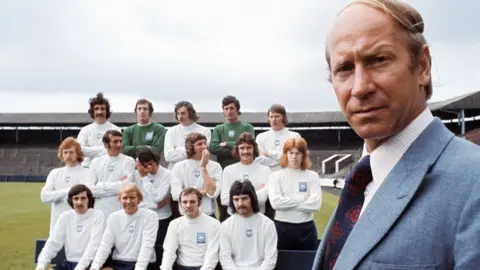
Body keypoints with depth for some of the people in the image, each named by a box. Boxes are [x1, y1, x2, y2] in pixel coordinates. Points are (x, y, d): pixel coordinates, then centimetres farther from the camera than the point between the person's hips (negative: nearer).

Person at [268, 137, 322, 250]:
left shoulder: (312, 176, 3)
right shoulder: (276, 176, 0)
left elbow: (316, 204, -9)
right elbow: (276, 202, -13)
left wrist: (287, 203, -9)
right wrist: (302, 198, -9)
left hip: (306, 228, 1)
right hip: (282, 227, -1)